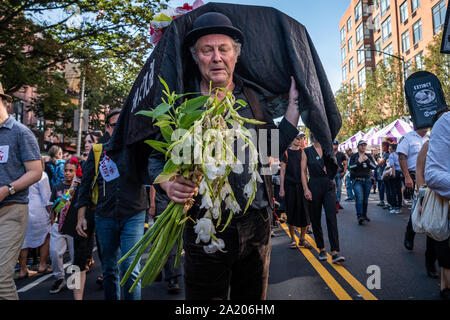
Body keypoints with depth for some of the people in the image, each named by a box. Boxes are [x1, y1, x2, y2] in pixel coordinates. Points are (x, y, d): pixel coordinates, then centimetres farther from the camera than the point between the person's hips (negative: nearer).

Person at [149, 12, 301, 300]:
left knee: (253, 300, 20)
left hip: (256, 225, 3)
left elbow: (274, 149, 8)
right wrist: (167, 184, -21)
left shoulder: (253, 99, 6)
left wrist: (294, 104, 4)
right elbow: (157, 157, 0)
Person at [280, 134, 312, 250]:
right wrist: (281, 188, -7)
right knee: (291, 212, 4)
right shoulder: (286, 153, 0)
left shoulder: (303, 152, 9)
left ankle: (303, 238, 18)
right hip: (290, 186, -2)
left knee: (304, 212, 3)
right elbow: (282, 171, -1)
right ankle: (293, 239, 17)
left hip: (302, 185, 3)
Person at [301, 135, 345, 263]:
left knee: (331, 218, -8)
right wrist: (306, 189, -10)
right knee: (315, 219, 6)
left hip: (329, 186, 2)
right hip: (314, 186, -1)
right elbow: (303, 171, -1)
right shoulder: (306, 151, 2)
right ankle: (321, 249, 20)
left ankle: (335, 252, -8)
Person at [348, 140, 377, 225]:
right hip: (357, 180, -3)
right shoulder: (353, 156, 5)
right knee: (360, 197, -18)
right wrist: (358, 162, -19)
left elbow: (374, 166, 3)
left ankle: (364, 215, 21)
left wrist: (367, 160, -9)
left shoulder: (369, 156, 14)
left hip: (367, 180, 3)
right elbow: (350, 167, -7)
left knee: (365, 199, 6)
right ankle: (359, 216, -20)